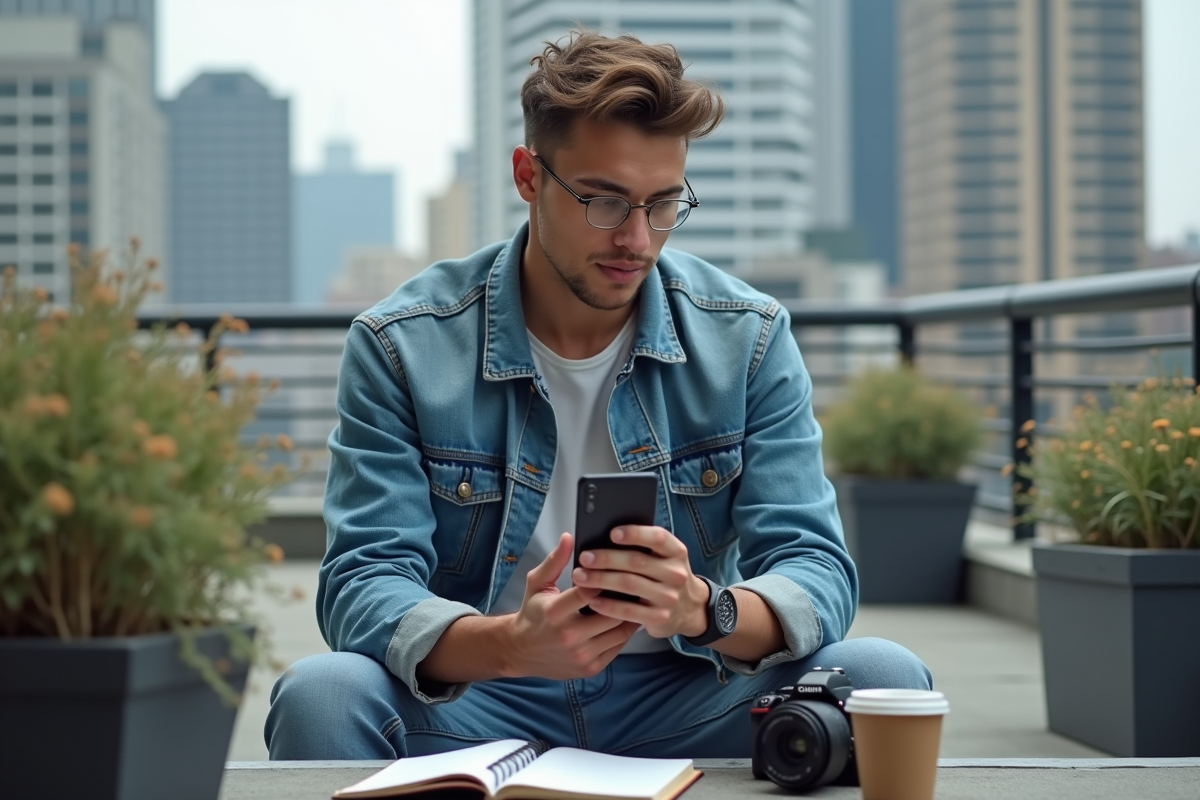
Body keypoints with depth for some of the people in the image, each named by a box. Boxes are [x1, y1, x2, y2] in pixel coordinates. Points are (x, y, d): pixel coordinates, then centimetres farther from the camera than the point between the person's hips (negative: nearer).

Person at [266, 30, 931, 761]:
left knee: (881, 679, -24)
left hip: (682, 701, 2)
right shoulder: (402, 346, -6)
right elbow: (363, 585, -13)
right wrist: (508, 643, -36)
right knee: (323, 695, -32)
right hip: (476, 704, -1)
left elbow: (818, 575, -7)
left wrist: (701, 608, -33)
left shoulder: (751, 339, -1)